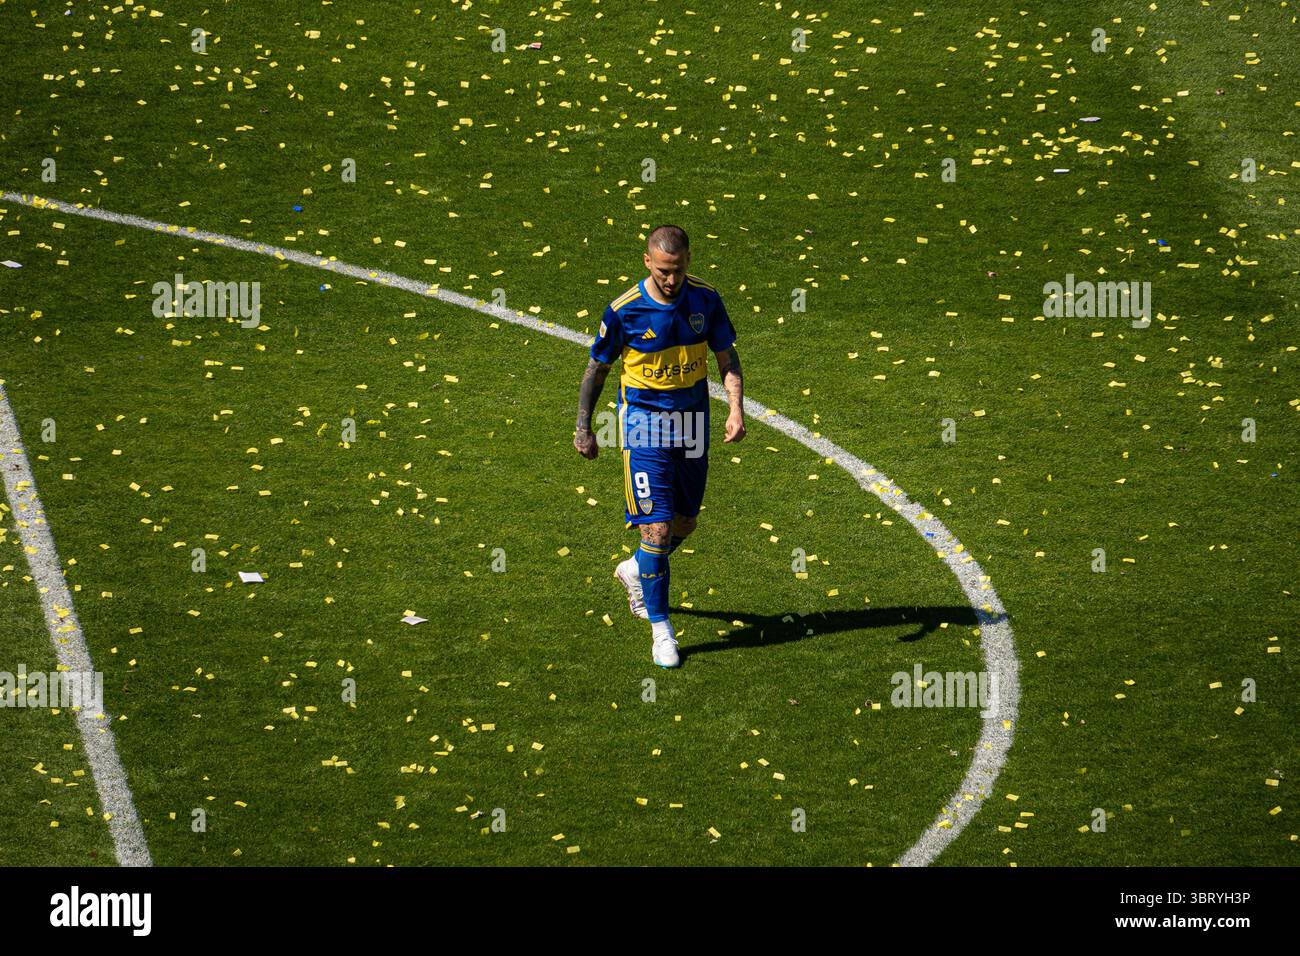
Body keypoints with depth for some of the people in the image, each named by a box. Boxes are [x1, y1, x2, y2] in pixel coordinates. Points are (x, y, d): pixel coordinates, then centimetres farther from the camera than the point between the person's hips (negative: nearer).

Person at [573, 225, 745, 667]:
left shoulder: (705, 299, -7)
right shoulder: (625, 310, -16)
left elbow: (727, 357, 2)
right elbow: (597, 367, -2)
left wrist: (736, 409, -13)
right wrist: (583, 428, 1)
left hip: (693, 424, 4)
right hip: (645, 421, -4)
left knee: (685, 524, 15)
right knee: (657, 527, -10)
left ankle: (635, 571, 45)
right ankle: (660, 628, 2)